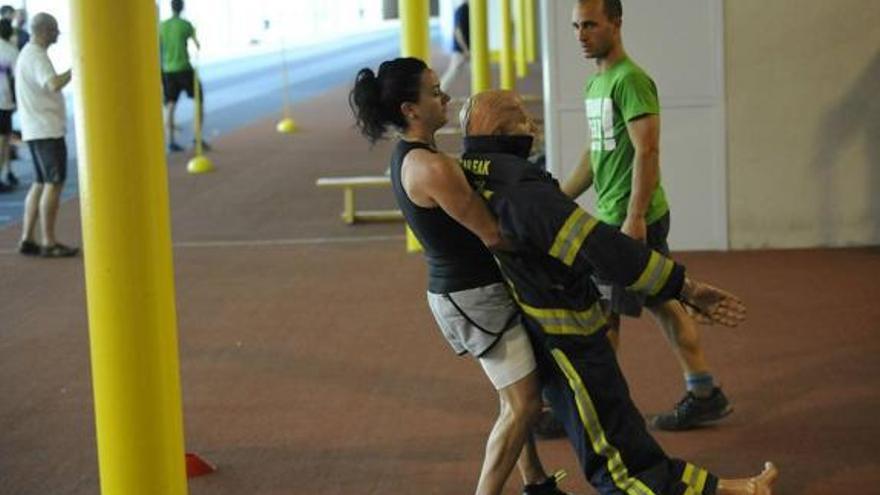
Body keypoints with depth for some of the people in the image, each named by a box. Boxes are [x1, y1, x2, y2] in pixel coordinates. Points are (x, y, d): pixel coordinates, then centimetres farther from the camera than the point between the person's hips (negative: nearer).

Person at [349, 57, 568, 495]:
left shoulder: (407, 157, 6)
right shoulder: (433, 168, -26)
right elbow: (494, 234, -21)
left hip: (455, 289, 10)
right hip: (476, 296, -10)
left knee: (518, 394, 22)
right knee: (522, 404, -2)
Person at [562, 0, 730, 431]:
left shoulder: (631, 80, -15)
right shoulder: (596, 83, 15)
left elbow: (647, 152, -20)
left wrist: (634, 218, -24)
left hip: (631, 220, -10)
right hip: (614, 217, 10)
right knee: (664, 303, 12)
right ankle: (704, 395, 19)